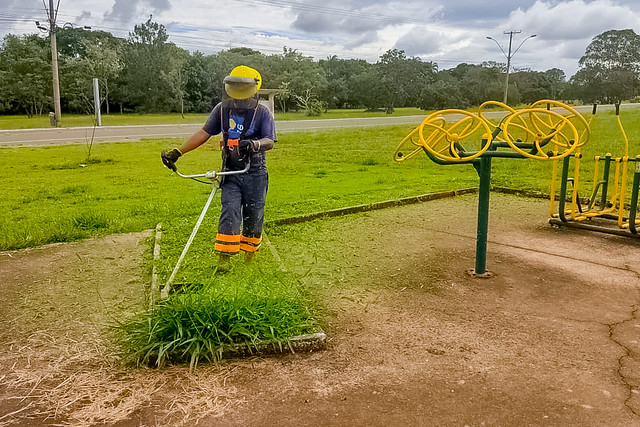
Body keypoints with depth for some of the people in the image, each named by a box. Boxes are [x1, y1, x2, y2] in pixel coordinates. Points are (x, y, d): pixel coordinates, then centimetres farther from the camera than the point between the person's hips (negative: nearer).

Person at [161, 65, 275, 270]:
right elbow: (204, 133, 4)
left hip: (255, 174, -1)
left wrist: (254, 144, -39)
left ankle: (250, 249, 31)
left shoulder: (262, 112, -7)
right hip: (230, 172, 2)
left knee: (253, 215, 7)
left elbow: (269, 142, -15)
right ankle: (224, 256, -2)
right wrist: (177, 152, -2)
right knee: (229, 213, -8)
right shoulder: (222, 109, 2)